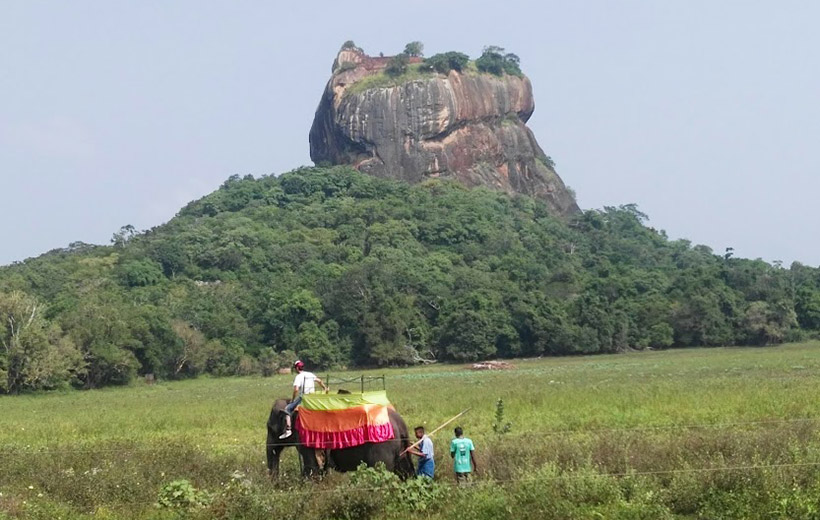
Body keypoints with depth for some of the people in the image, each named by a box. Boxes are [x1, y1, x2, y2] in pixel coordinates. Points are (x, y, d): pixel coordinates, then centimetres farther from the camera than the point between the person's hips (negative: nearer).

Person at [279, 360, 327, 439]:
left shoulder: (298, 377, -9)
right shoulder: (310, 374, 12)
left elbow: (296, 389, -20)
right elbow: (319, 381, 25)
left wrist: (293, 399, -8)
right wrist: (325, 388, 40)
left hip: (302, 399, -7)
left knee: (287, 409, -2)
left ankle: (288, 430, -13)